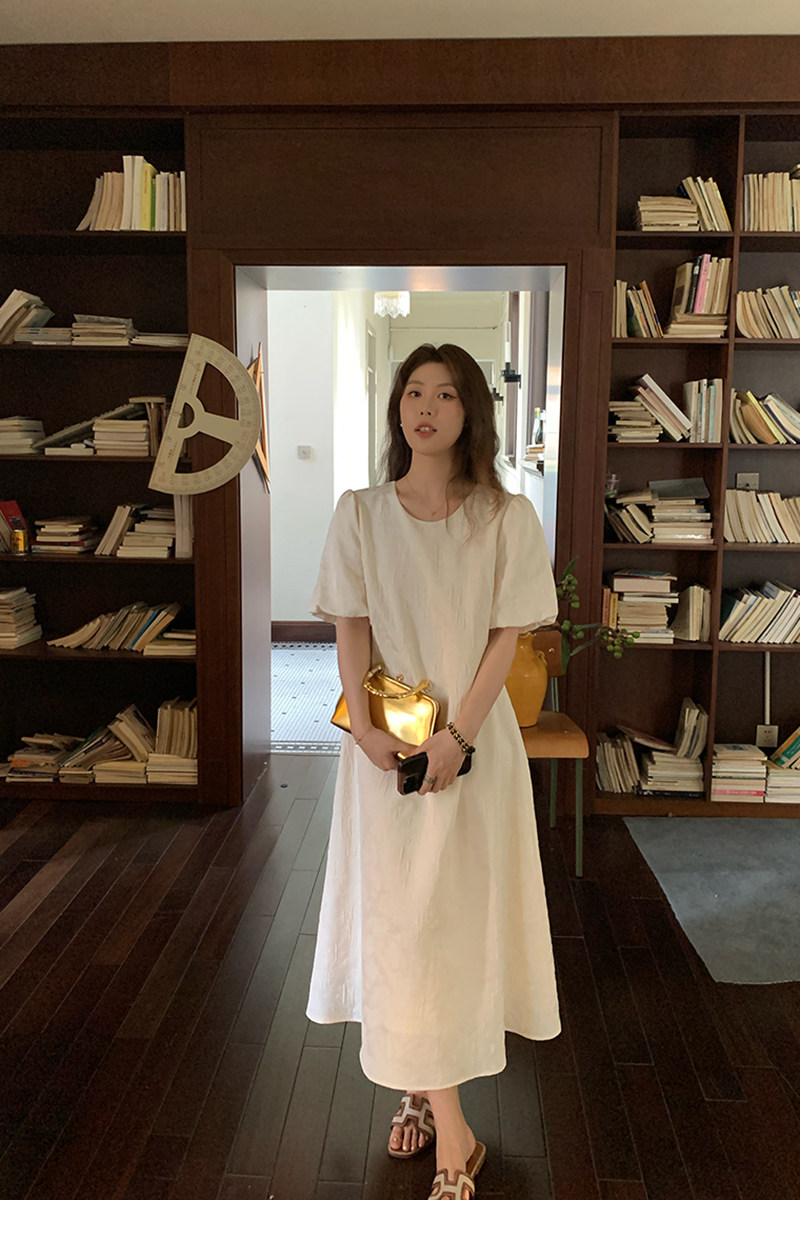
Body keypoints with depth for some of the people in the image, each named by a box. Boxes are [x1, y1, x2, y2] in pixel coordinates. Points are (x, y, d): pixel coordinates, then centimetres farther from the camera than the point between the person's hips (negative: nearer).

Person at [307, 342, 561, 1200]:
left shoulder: (507, 519, -1)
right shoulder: (360, 514, 3)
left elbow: (506, 637, -5)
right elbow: (351, 629, 0)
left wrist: (458, 732, -14)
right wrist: (365, 724, -13)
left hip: (473, 736, -1)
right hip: (387, 739, 1)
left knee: (459, 912, 5)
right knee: (396, 913, 3)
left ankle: (430, 1090, 24)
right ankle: (452, 1135, 18)